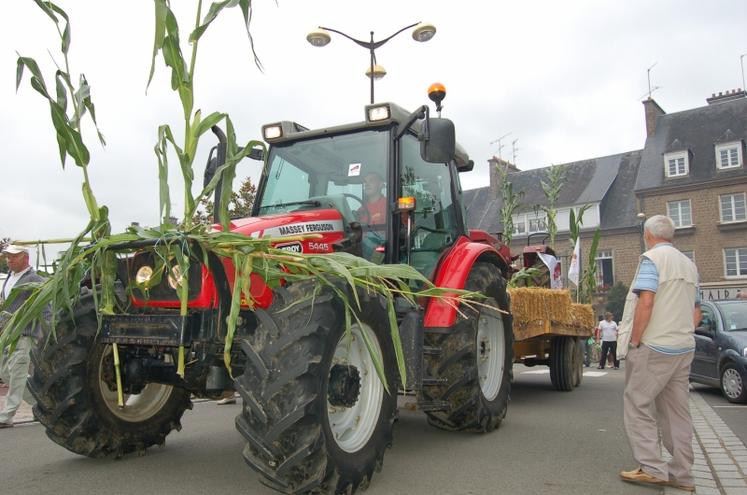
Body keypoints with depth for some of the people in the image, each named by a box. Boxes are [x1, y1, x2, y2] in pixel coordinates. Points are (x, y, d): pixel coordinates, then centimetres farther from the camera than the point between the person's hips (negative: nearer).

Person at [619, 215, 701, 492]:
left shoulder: (652, 258, -8)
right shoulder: (689, 264, 16)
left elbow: (646, 302, -19)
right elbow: (697, 313, 20)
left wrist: (634, 341, -13)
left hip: (654, 347, -8)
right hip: (685, 348, 8)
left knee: (638, 405, 0)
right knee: (677, 409, 11)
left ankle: (652, 468, -2)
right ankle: (681, 474, 15)